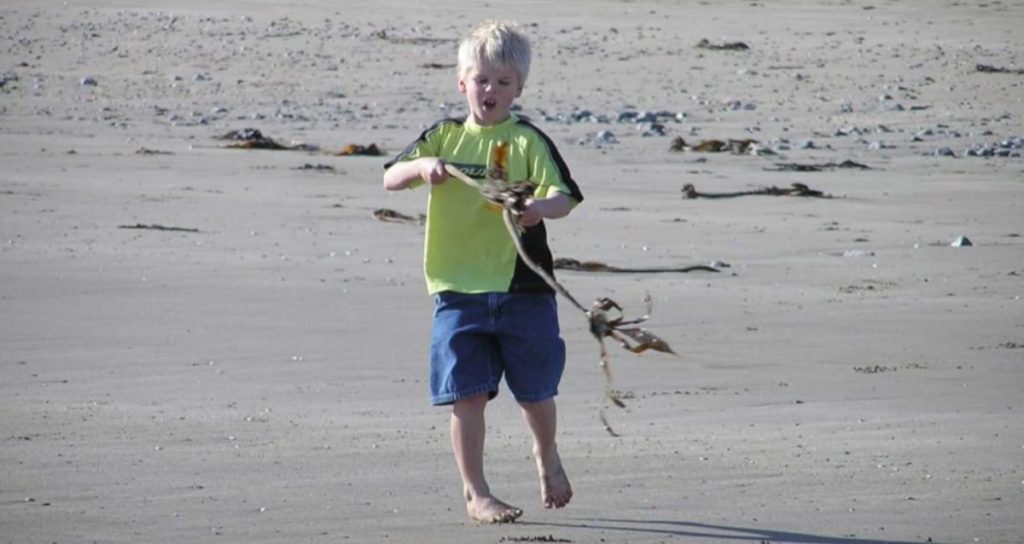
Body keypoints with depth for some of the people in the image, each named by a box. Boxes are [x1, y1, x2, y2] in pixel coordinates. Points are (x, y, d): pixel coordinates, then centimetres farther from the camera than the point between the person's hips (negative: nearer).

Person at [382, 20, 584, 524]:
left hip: (522, 288, -1)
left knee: (535, 391, 10)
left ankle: (547, 456, 39)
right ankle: (475, 492, 9)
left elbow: (564, 196, -10)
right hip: (459, 289, 1)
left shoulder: (527, 140, -1)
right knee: (468, 395, -1)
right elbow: (390, 179, 2)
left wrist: (542, 207, -33)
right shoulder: (444, 137, 8)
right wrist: (422, 167, -20)